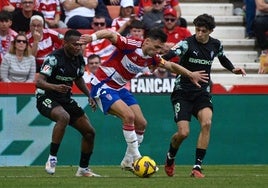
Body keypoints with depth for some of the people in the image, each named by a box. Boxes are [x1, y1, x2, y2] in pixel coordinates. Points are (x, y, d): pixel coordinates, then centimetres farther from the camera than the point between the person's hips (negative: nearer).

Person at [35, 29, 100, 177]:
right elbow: (39, 82, -27)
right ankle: (52, 158, -29)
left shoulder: (79, 59, 2)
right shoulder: (54, 58, -20)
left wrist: (89, 95, 8)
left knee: (89, 132, 3)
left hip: (66, 99, 8)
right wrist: (55, 87, -45)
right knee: (64, 117, -39)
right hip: (46, 98, -8)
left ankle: (83, 169, 20)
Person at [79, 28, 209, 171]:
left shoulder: (151, 58, -1)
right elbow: (110, 34, -37)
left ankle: (128, 161, 18)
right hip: (103, 85, -9)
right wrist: (93, 37, -55)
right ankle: (136, 158, -16)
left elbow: (171, 66, 15)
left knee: (141, 123, 5)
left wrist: (191, 74, 10)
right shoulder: (131, 45, -25)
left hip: (119, 88, 9)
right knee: (129, 116, -25)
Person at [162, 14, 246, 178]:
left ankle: (197, 167, -18)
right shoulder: (187, 43, -13)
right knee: (183, 132, -13)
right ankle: (170, 157, 22)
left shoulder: (216, 45, 3)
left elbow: (222, 58, 27)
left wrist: (233, 69, 9)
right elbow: (171, 54, -32)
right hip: (183, 92, -3)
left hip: (202, 92, 3)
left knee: (206, 123, -24)